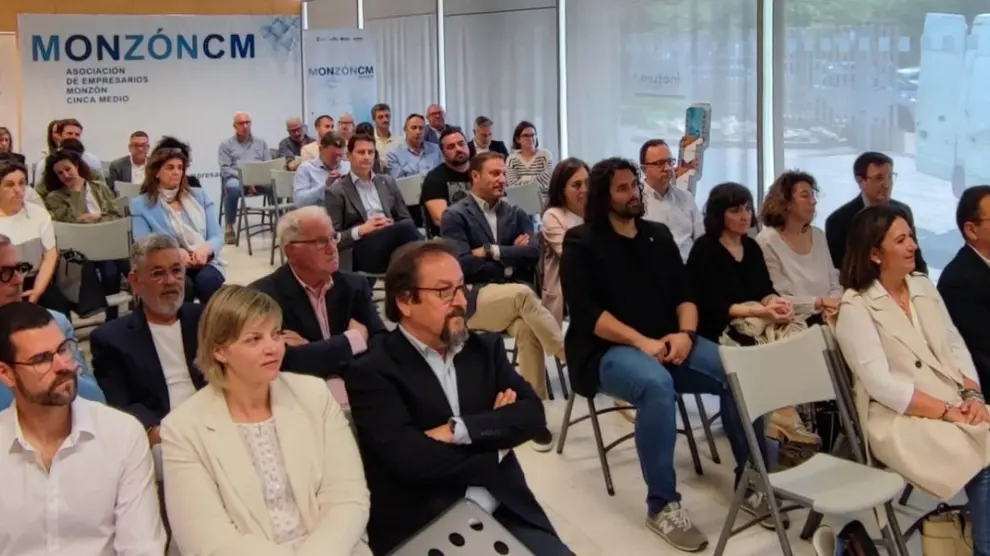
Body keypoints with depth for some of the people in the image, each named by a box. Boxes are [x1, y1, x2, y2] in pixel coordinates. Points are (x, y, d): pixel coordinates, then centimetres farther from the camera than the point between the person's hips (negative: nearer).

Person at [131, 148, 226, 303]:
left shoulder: (199, 196, 16)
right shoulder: (141, 205, 8)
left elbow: (217, 236, 9)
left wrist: (206, 249, -16)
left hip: (204, 262, 2)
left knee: (207, 281, -34)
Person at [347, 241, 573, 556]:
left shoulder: (485, 348, 12)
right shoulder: (372, 372, -5)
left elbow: (532, 415, 0)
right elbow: (410, 460, -17)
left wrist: (460, 430, -14)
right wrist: (494, 448, -4)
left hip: (506, 515, 5)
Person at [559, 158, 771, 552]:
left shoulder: (658, 235, 16)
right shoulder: (581, 243, -1)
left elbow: (685, 295, 11)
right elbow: (587, 313, -12)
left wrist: (685, 333, -11)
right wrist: (642, 342, -21)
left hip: (668, 343, 6)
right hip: (607, 351, -5)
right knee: (656, 384, -38)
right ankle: (662, 504, -27)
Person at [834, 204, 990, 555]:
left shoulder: (923, 285, 13)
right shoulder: (856, 308, -8)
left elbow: (956, 345, 11)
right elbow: (881, 385, -15)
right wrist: (949, 412, -18)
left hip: (957, 406, 6)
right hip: (902, 420, -6)